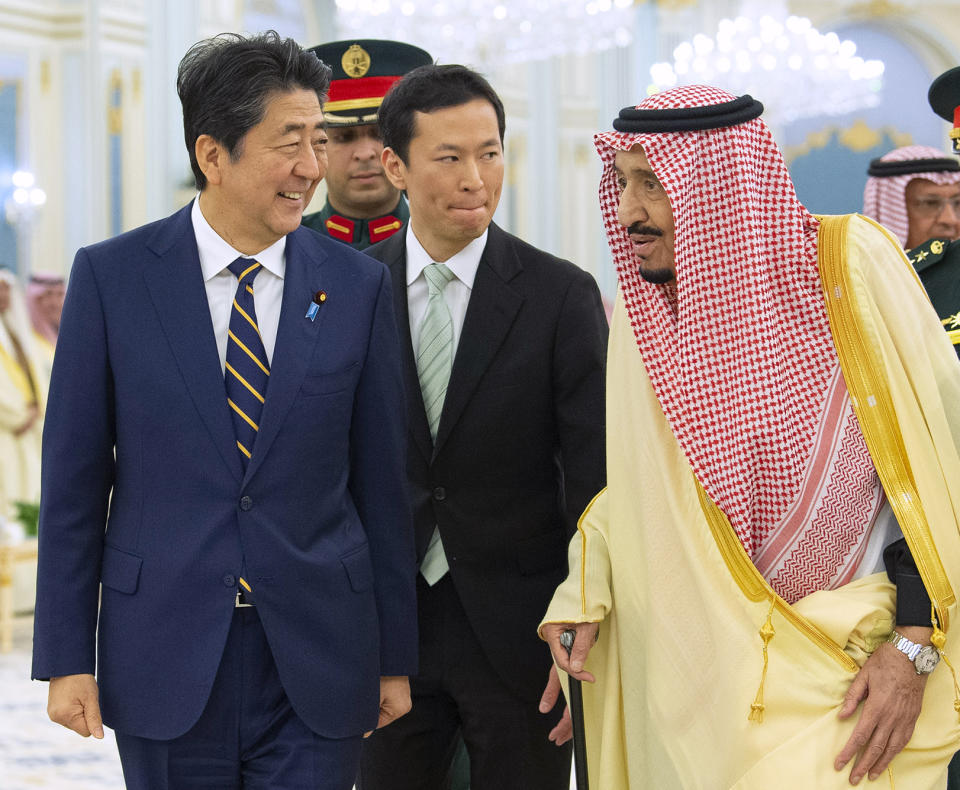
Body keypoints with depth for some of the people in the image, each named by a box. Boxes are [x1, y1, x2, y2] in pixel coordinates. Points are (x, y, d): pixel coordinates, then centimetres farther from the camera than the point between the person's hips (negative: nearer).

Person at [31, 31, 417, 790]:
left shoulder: (358, 285, 1)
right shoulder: (111, 276, -3)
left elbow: (382, 479, 5)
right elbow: (74, 478, 0)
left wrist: (396, 655, 6)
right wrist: (66, 656, -2)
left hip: (316, 660, 1)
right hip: (165, 655, -1)